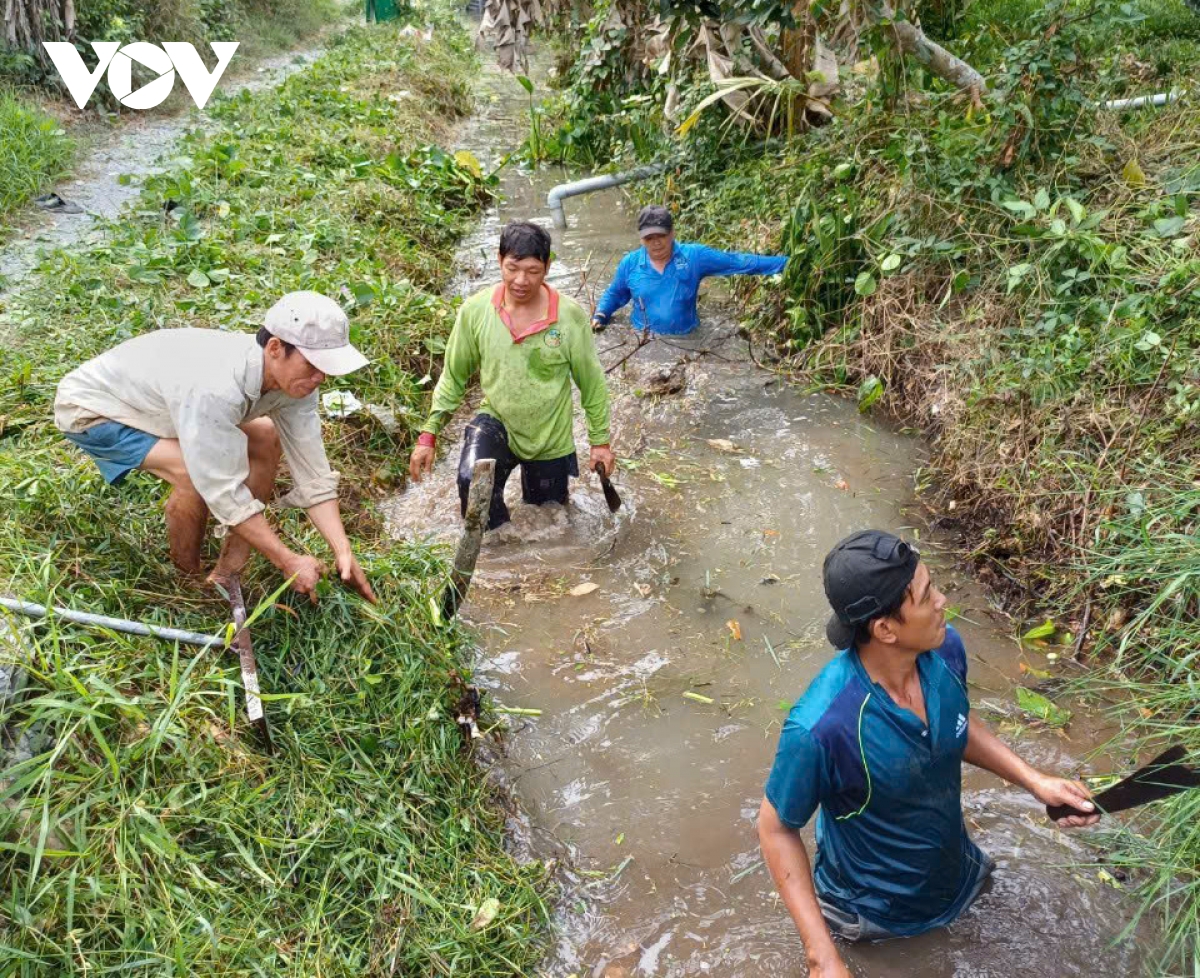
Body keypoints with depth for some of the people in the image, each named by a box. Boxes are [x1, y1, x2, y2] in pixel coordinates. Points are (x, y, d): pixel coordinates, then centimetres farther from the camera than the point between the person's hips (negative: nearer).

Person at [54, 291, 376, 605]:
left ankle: (226, 577, 4)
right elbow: (224, 492, -35)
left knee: (265, 439, -1)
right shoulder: (217, 389, -41)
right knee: (198, 476, -29)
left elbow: (312, 472, -14)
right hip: (91, 407, -8)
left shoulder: (294, 377, -18)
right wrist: (288, 561, -30)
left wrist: (343, 550, -22)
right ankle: (189, 579, -1)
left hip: (156, 394, 8)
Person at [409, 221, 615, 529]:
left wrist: (600, 441, -1)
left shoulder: (570, 315, -18)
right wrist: (429, 434, -6)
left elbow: (591, 383, -6)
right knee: (473, 481, -31)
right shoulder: (475, 310, -14)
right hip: (496, 422, 0)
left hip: (550, 439, 0)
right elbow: (453, 377, -2)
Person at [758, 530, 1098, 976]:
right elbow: (777, 828, -25)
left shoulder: (945, 649, -23)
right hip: (870, 914, -5)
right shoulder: (820, 727, -41)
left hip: (956, 875, 5)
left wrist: (1035, 781, -11)